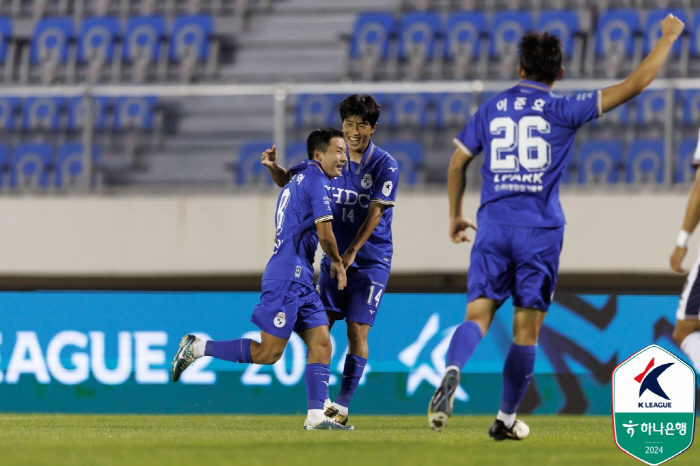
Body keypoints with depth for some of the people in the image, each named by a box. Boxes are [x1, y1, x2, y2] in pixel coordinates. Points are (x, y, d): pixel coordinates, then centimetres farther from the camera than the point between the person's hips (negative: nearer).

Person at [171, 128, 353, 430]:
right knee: (268, 353, -8)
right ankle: (198, 348, 0)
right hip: (289, 278, -10)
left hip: (299, 281, 10)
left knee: (321, 344, 2)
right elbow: (325, 234, -15)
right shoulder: (317, 182, -9)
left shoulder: (295, 183, 21)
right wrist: (338, 263, 2)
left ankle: (316, 416, -3)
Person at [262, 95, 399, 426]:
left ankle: (342, 406, -3)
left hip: (371, 260, -4)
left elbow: (375, 213, -16)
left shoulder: (385, 167, -9)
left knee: (357, 331, -9)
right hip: (334, 257, 4)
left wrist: (352, 252, -25)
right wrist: (273, 166, -11)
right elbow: (288, 180, 13)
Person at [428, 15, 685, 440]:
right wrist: (668, 38, 12)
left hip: (493, 226, 2)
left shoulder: (491, 110, 10)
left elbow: (457, 164, 14)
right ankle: (507, 418, 12)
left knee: (478, 314, -3)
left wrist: (456, 215, 29)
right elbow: (634, 85, 0)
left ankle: (452, 371, -34)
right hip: (540, 230, -2)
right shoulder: (563, 111, 1)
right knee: (527, 329, 7)